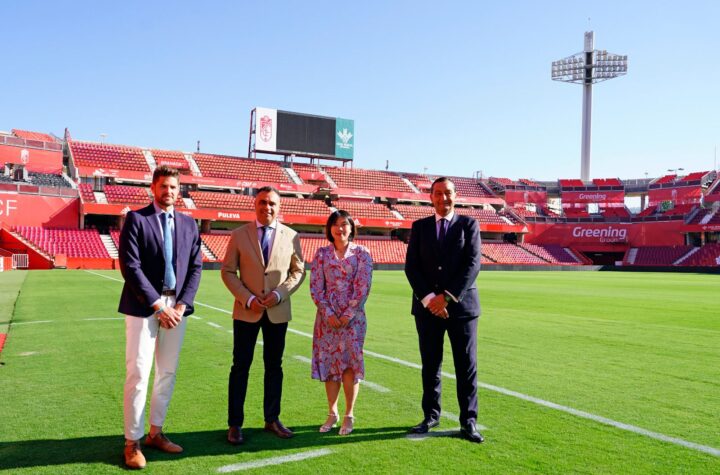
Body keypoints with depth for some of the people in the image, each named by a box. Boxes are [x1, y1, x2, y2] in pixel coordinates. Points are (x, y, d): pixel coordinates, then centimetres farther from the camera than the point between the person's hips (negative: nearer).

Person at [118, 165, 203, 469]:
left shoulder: (189, 224, 10)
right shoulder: (136, 219, -3)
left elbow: (195, 267, 7)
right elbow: (130, 266, -11)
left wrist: (181, 305, -5)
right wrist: (157, 305, -14)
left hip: (176, 307, 5)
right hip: (143, 306, -4)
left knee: (168, 373, 11)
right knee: (138, 373, -2)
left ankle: (155, 433, 25)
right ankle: (132, 442, 11)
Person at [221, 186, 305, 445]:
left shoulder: (291, 236, 2)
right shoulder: (239, 234, -1)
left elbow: (298, 271, 5)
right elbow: (228, 271, -1)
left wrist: (279, 294, -11)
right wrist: (247, 298, -12)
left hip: (278, 312, 2)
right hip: (246, 311, -1)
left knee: (274, 366, 12)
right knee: (240, 367, 4)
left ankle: (272, 419, 25)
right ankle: (235, 424, 14)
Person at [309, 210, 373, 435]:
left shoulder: (361, 253, 0)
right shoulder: (322, 254, 5)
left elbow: (363, 287, -6)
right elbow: (315, 287, 0)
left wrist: (348, 314, -12)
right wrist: (328, 313, -9)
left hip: (352, 316, -2)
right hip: (327, 316, 2)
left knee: (350, 363, 1)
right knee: (329, 363, 6)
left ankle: (349, 415, 14)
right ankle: (332, 413, 21)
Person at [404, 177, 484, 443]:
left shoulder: (469, 225, 2)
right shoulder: (420, 227, 8)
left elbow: (473, 264, -7)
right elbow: (411, 266, 1)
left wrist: (447, 297, -14)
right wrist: (428, 298, -12)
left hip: (461, 305, -1)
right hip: (427, 306, 2)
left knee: (467, 366, 2)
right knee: (430, 364, 10)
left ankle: (468, 421, 13)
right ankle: (431, 415, 24)